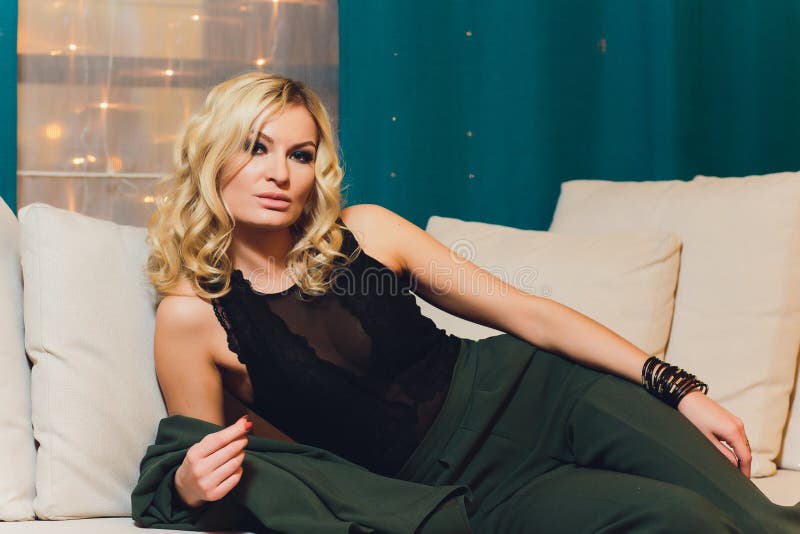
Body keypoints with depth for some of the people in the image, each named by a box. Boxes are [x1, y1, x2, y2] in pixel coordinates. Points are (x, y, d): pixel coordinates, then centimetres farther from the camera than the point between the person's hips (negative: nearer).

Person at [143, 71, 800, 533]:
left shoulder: (364, 231, 0)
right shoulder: (193, 315, -6)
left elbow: (526, 312, 2)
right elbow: (201, 474, 3)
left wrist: (680, 388, -3)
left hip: (529, 390, 3)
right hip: (470, 480, -2)